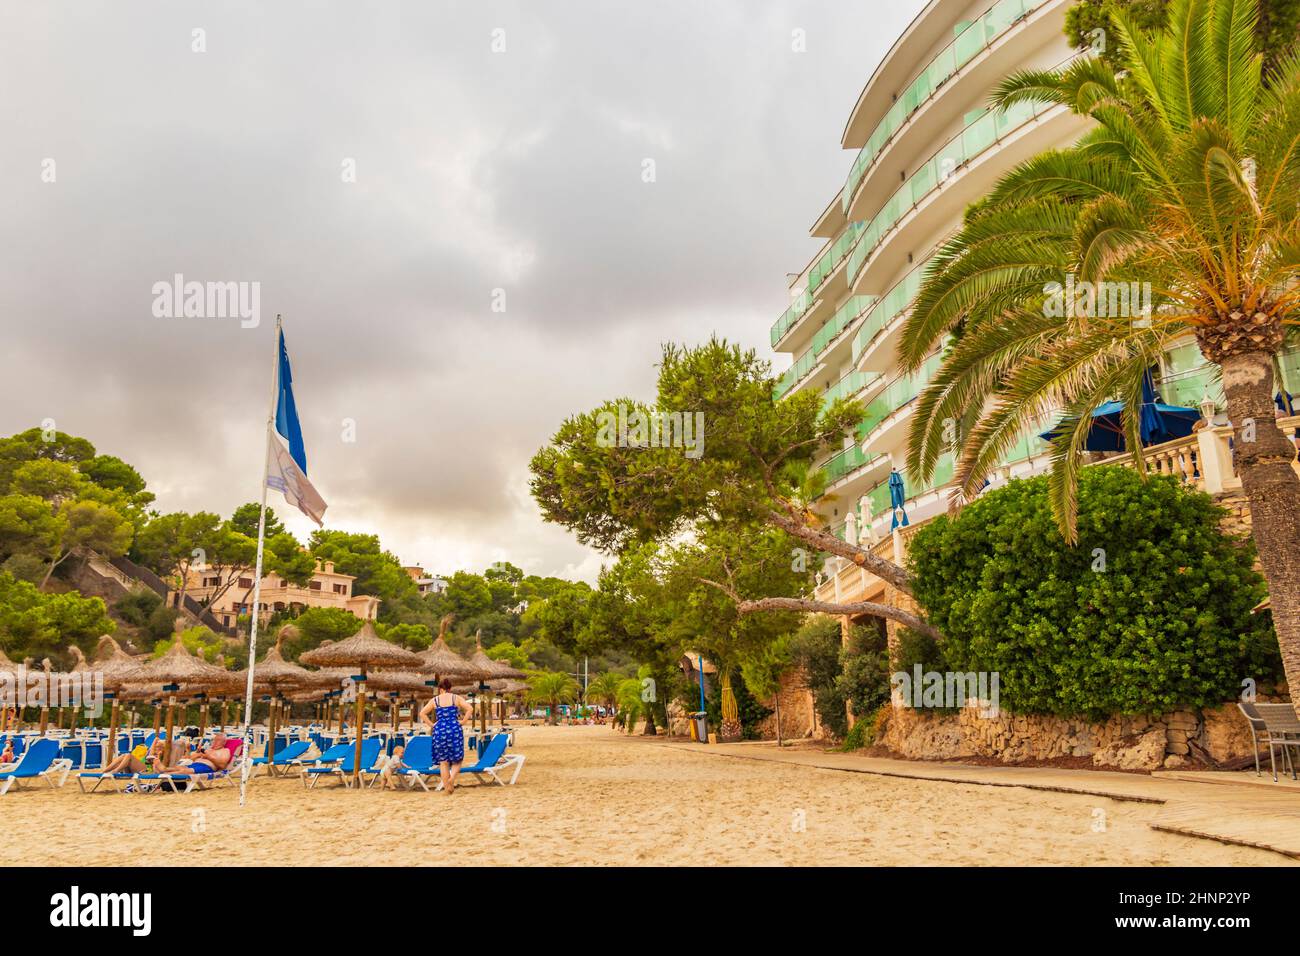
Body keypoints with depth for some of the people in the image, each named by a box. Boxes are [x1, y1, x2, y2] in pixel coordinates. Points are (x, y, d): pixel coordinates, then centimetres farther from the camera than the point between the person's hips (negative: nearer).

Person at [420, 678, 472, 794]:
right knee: (457, 759, 9)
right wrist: (462, 722, -2)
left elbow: (422, 713, -1)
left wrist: (432, 725, 4)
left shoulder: (434, 700, 5)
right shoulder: (457, 698, 3)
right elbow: (470, 709, -8)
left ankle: (447, 787, 7)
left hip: (440, 730, 1)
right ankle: (452, 778, -17)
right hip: (455, 730, -1)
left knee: (443, 761, 8)